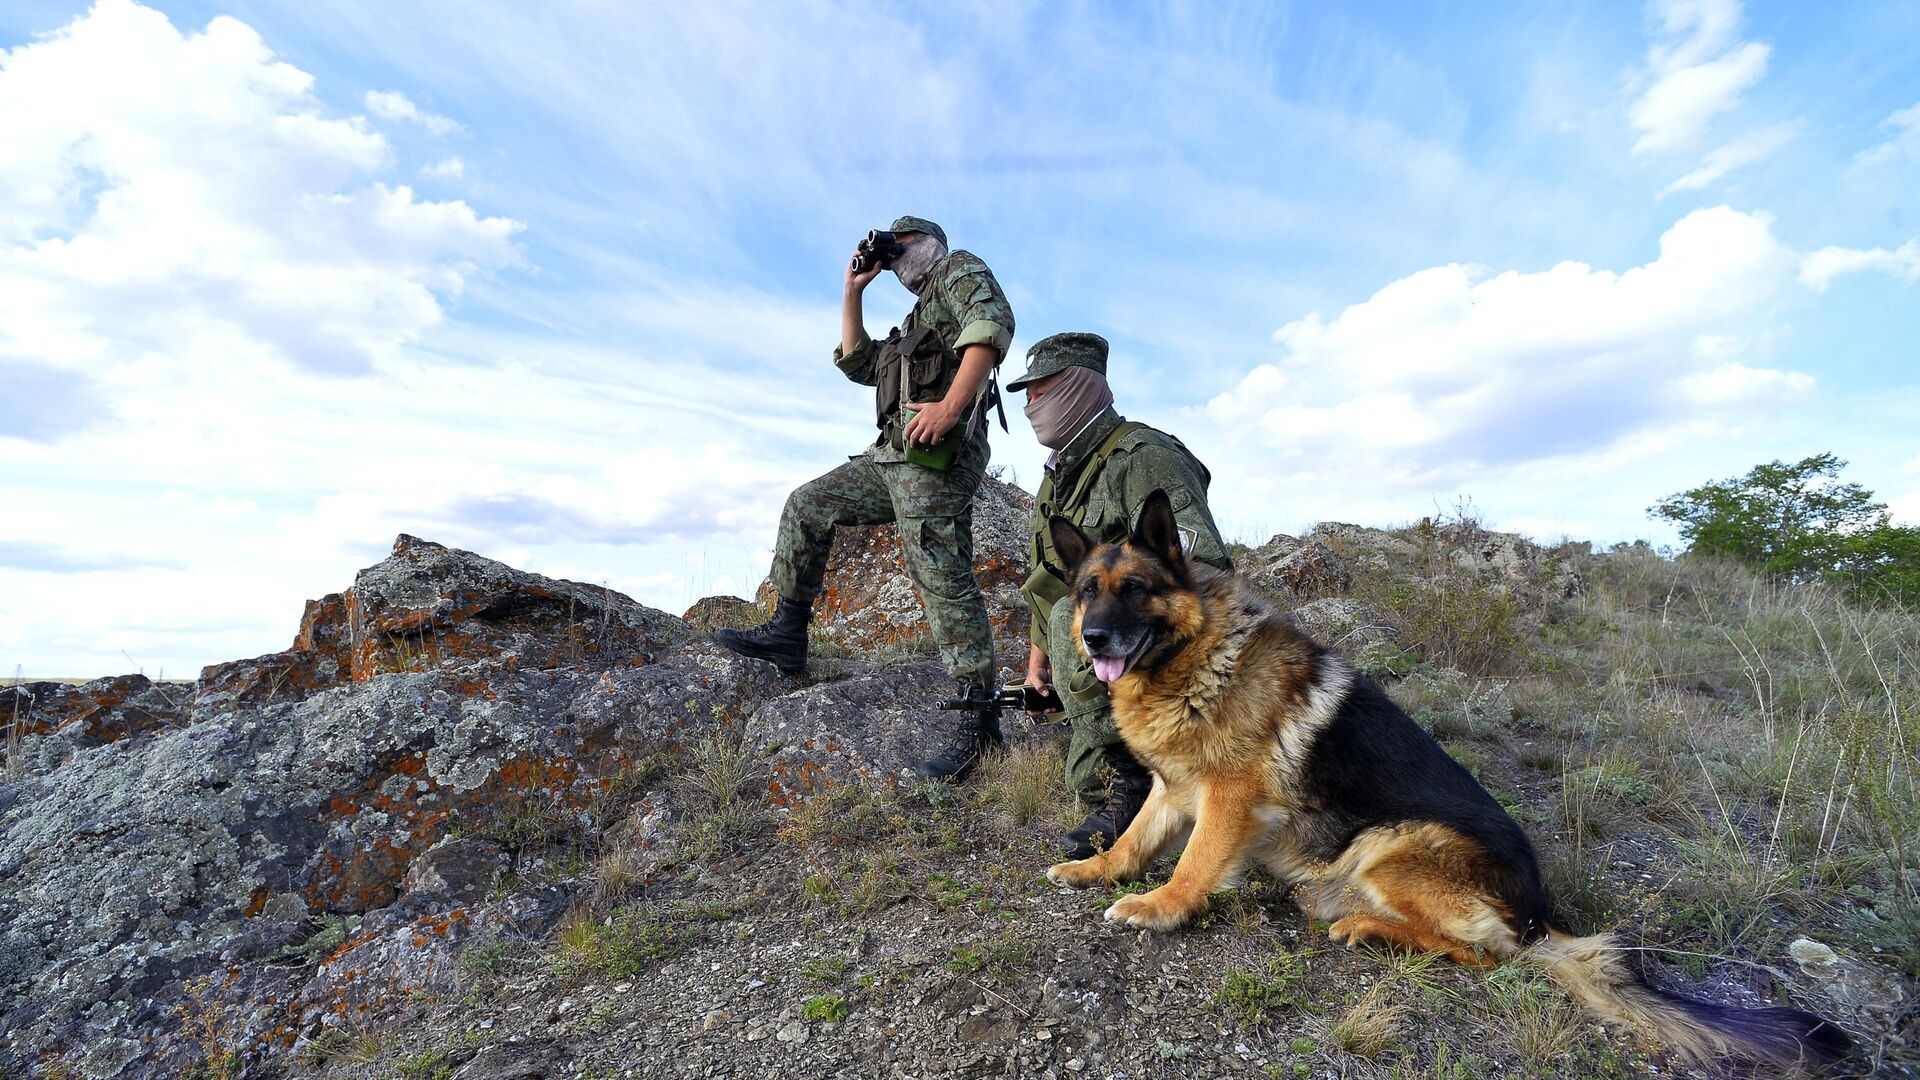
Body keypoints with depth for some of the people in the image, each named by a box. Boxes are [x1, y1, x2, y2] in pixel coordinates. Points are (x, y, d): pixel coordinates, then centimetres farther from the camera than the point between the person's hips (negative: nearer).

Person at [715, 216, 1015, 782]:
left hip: (938, 451, -10)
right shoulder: (916, 322, 36)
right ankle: (787, 631, 17)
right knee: (807, 506, 13)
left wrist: (951, 404, -26)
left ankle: (980, 720, -14)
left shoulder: (960, 270, 9)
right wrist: (853, 292, 30)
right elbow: (856, 363, 33)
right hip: (894, 453, 10)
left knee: (939, 573, -17)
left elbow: (993, 322, -13)